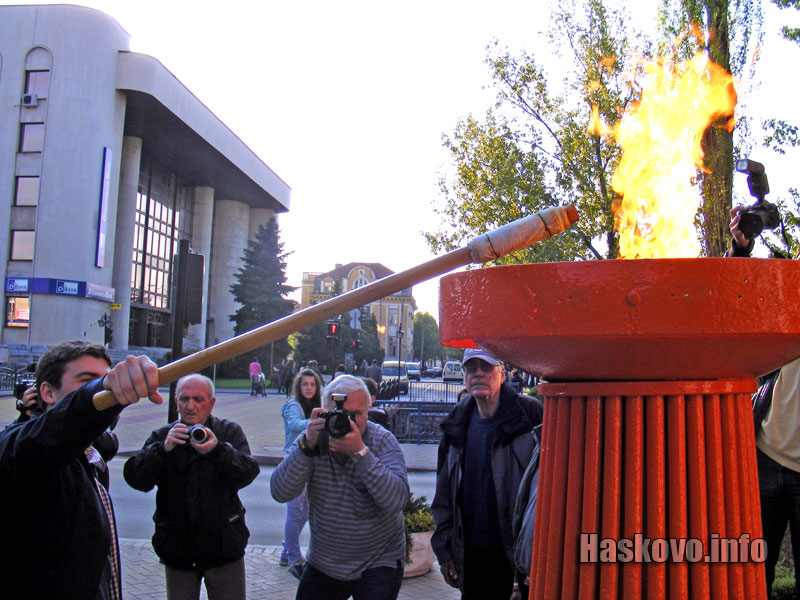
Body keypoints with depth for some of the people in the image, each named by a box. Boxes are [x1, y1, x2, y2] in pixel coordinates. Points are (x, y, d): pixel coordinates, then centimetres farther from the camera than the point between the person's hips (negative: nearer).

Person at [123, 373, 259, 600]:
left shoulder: (229, 432, -1)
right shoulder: (162, 436, 2)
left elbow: (247, 473, -16)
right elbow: (135, 479, -11)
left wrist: (218, 450, -33)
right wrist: (163, 449, -28)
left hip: (224, 547, -1)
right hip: (177, 550, 1)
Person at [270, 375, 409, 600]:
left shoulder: (383, 441, -11)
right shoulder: (313, 438, -5)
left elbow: (396, 500, -26)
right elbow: (281, 493, -17)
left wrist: (360, 451, -33)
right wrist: (307, 445, -28)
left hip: (378, 563, -2)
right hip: (323, 562, 3)